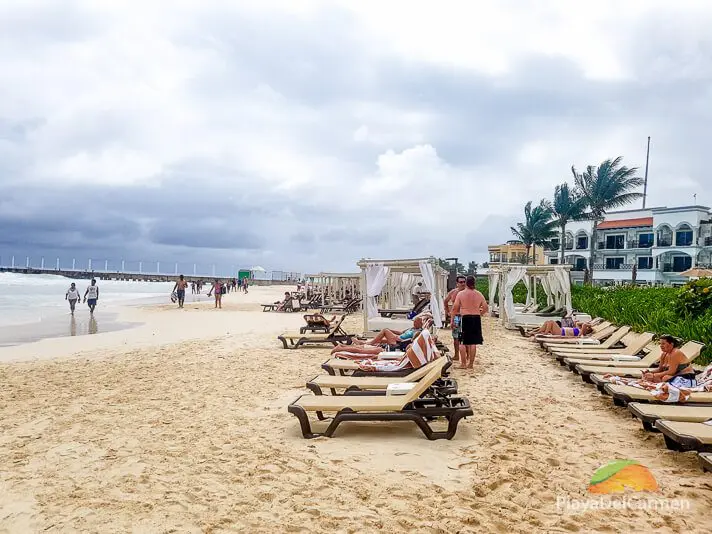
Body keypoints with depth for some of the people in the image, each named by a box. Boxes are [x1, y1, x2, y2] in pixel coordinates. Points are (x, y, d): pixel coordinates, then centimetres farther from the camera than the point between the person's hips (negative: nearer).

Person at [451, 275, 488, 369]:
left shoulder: (461, 294, -7)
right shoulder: (479, 294, 2)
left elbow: (455, 308, -8)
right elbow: (486, 308, 6)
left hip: (465, 318, -3)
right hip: (476, 319, 3)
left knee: (463, 342, 5)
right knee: (473, 343, 9)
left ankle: (463, 364, 5)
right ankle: (471, 363, 14)